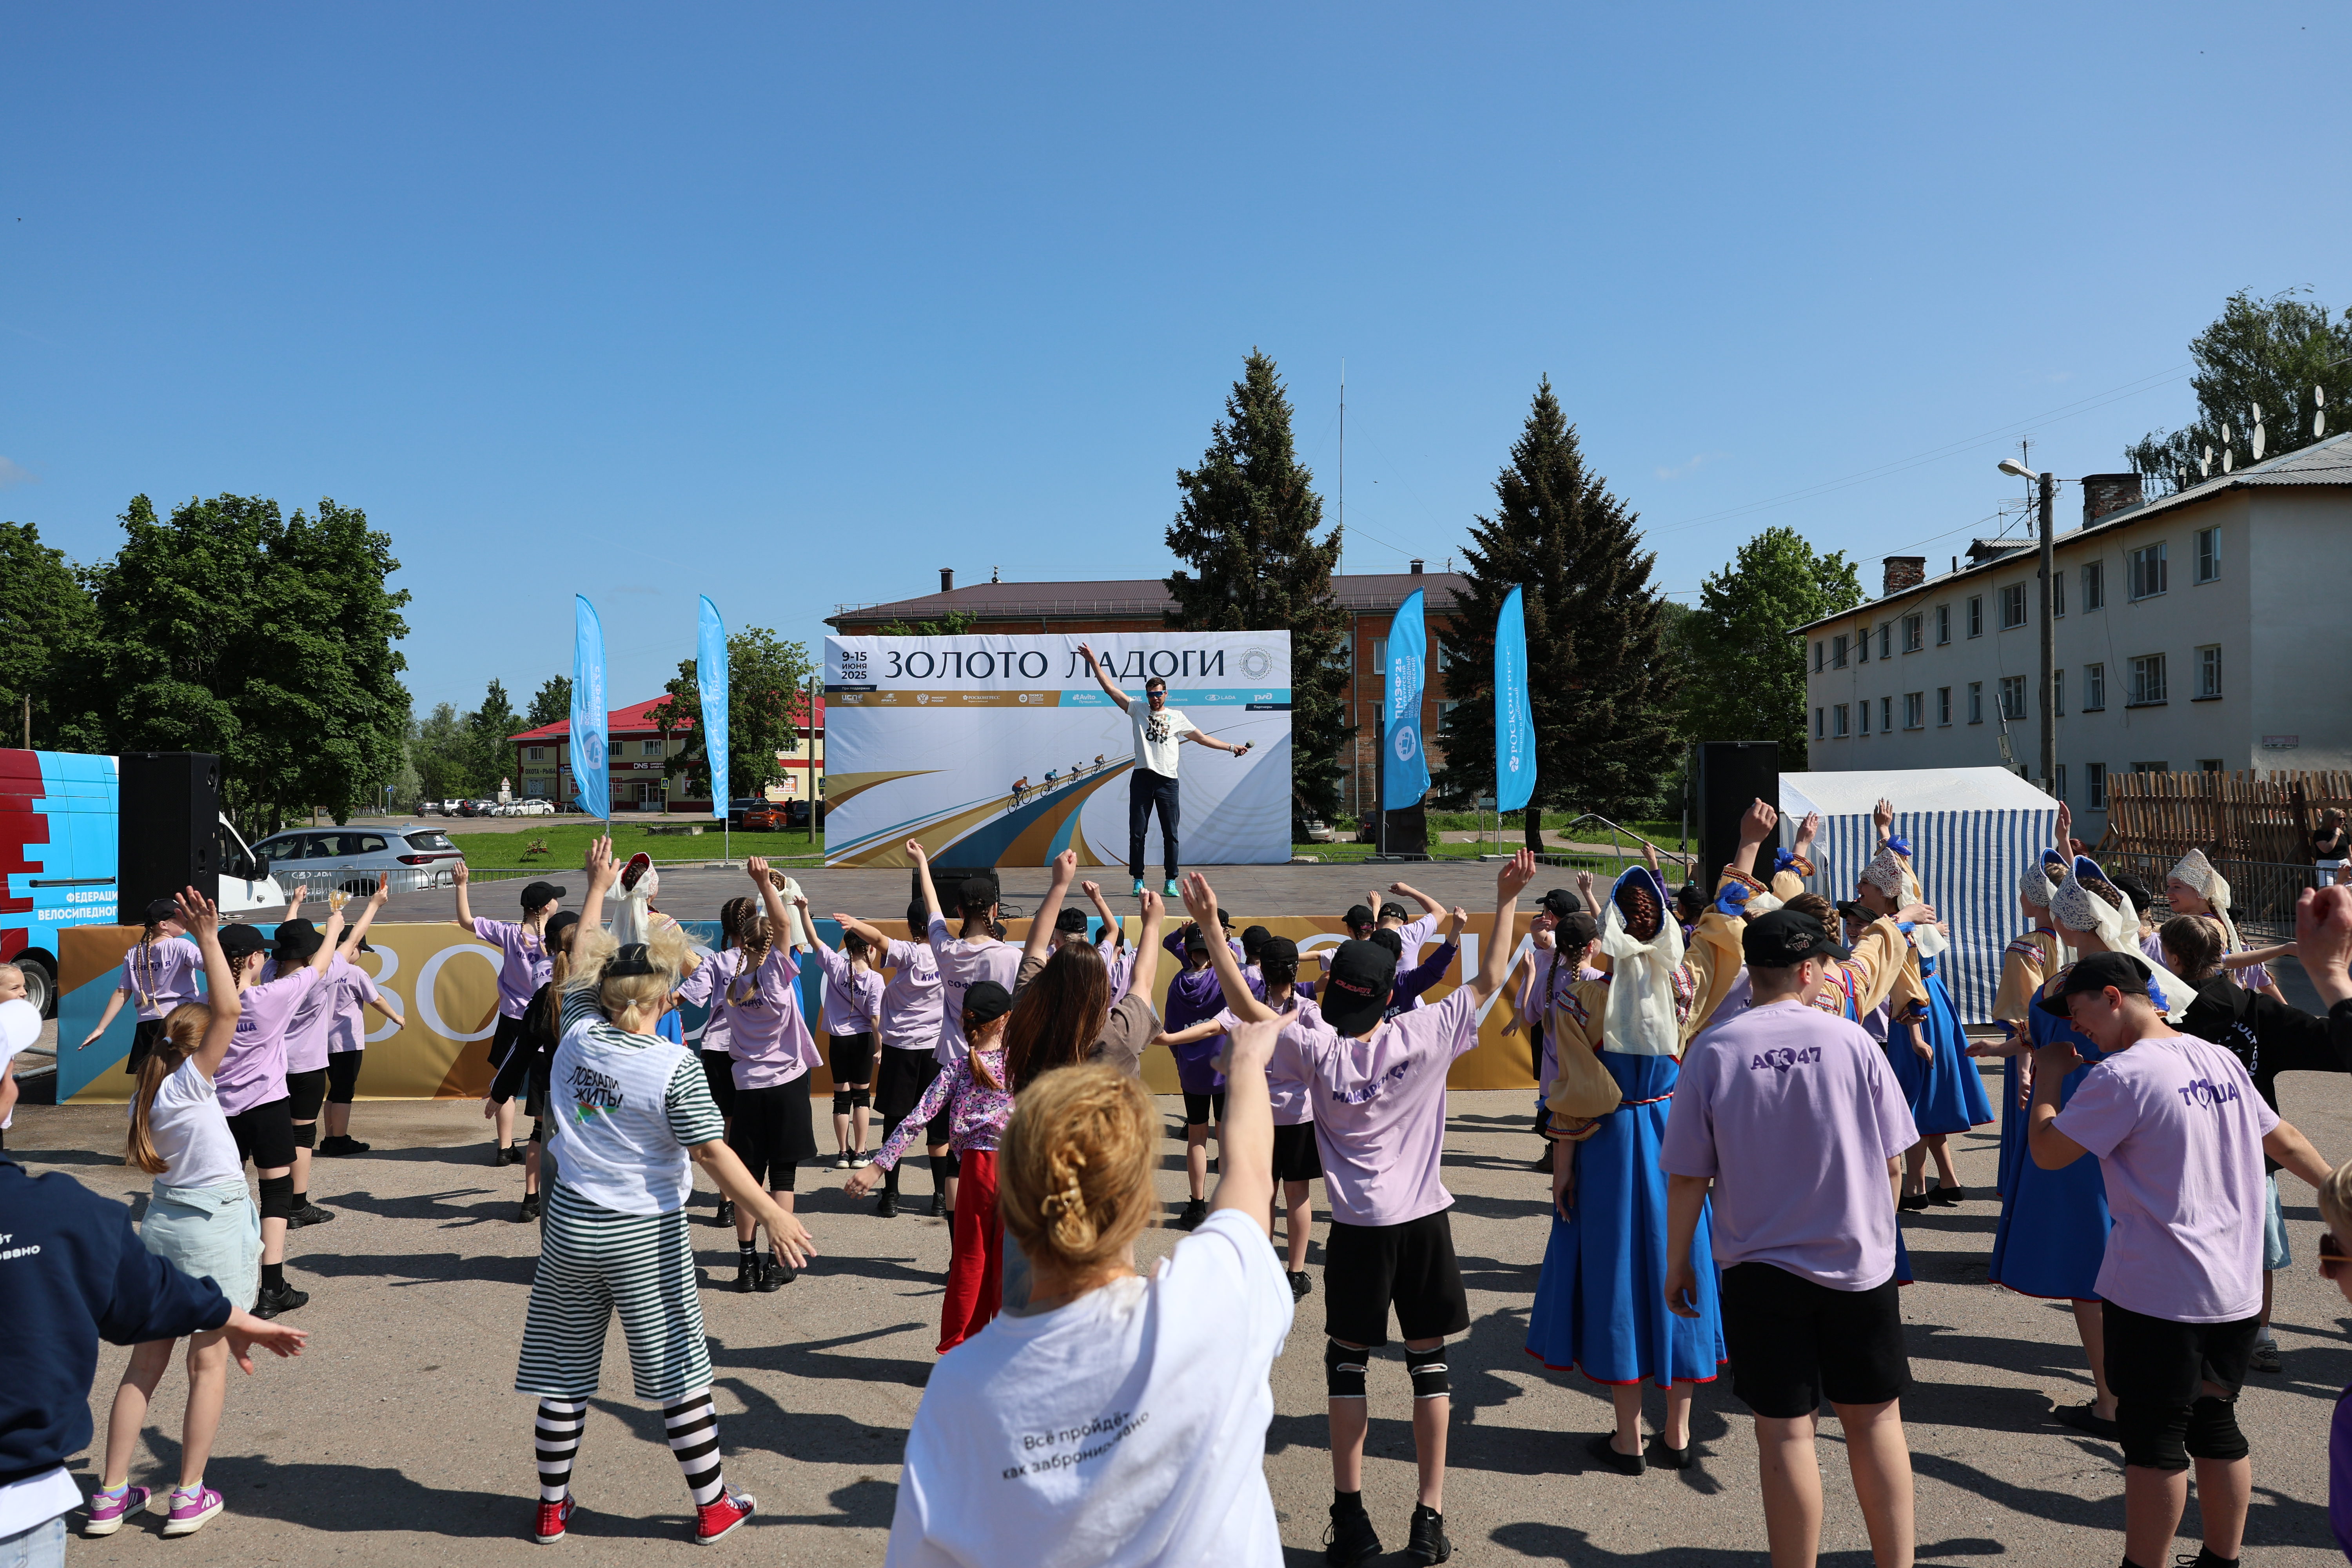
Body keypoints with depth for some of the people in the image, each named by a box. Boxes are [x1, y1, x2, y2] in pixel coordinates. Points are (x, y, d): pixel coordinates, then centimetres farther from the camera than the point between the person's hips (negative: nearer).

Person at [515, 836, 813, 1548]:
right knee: (679, 1374, 7)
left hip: (570, 1224, 4)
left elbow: (582, 958, 13)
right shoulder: (675, 1065, -17)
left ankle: (552, 1508, 28)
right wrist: (769, 1212, -11)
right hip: (645, 1235, -4)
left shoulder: (578, 1033, -3)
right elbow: (710, 1151, -17)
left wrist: (597, 887, 26)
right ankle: (712, 1507, 19)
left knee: (563, 1374, 15)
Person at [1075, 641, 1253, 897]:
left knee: (1171, 834, -1)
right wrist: (1093, 661, 1)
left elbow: (1202, 737, 21)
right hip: (1142, 777, 0)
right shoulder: (1137, 710, 11)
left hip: (1168, 780, 1)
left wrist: (1232, 747, 18)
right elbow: (1110, 688, 7)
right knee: (1137, 832, 0)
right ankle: (1138, 881, 7)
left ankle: (1171, 882, 4)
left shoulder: (1177, 717, 15)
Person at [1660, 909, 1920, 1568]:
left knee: (1785, 1431, 6)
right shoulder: (1851, 1039, -7)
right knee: (1875, 1417, 16)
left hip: (1759, 1271, -1)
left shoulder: (1713, 1050, -9)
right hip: (1859, 1264, 1)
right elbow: (1893, 1162, 0)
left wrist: (1677, 1264, 6)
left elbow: (1687, 1176, -6)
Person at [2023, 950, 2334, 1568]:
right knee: (2215, 1426, 17)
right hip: (2236, 1290, 8)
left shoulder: (2122, 1075, -18)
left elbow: (2046, 1151, -14)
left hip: (2158, 1295, -8)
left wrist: (2049, 1078, 0)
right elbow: (2284, 1139, 18)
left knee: (2154, 1438, 3)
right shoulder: (2222, 1060, 7)